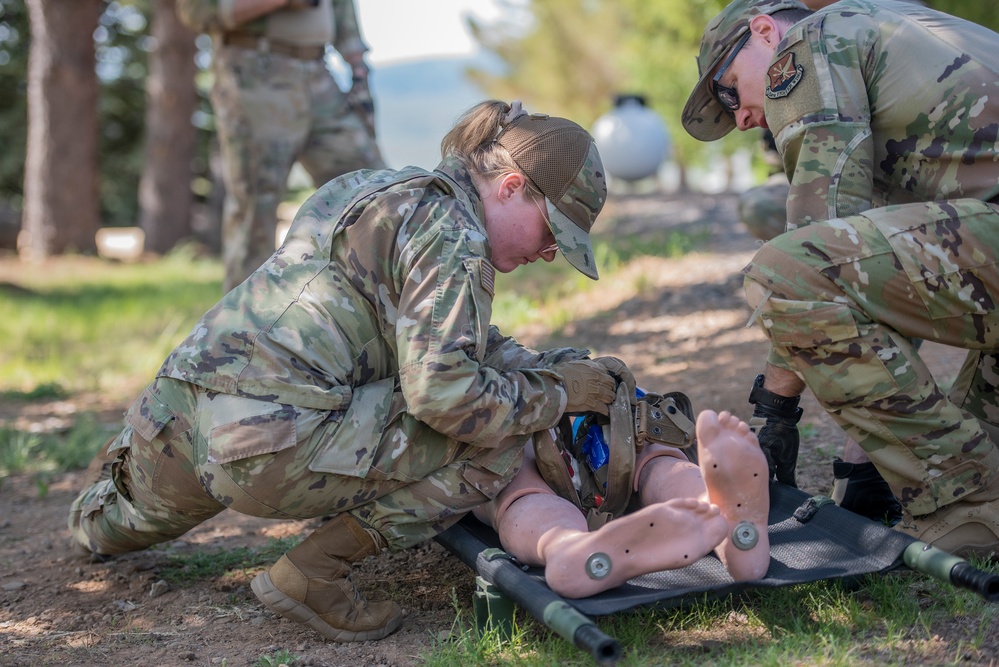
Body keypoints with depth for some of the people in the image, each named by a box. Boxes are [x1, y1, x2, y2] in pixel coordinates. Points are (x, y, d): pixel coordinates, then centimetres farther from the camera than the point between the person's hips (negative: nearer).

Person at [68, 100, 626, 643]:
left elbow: (446, 337, 27)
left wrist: (557, 367, 17)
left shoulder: (383, 189, 20)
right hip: (274, 442, -11)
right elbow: (442, 391, -20)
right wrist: (556, 394, -5)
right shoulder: (451, 234, -10)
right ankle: (316, 572, -6)